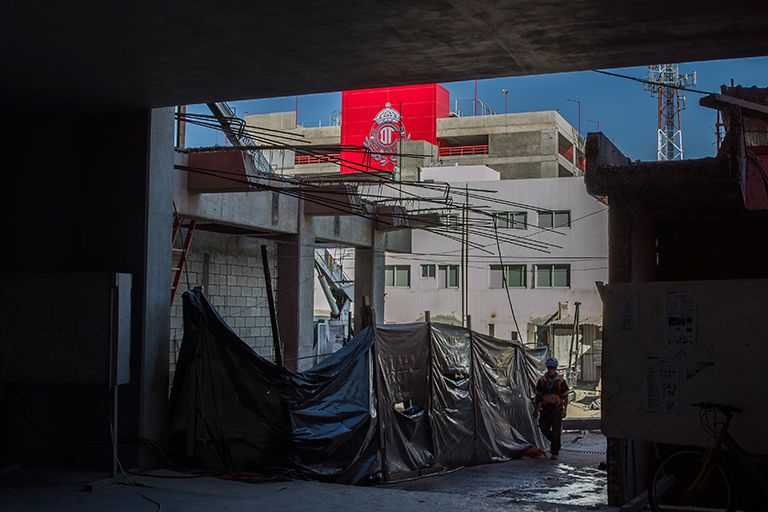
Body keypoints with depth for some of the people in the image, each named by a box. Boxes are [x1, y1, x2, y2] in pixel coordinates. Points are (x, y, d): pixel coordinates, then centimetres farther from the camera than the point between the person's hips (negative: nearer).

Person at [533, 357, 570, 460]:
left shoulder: (561, 381, -3)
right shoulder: (542, 380, 6)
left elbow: (565, 396, 1)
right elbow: (538, 396, 13)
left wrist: (564, 410, -7)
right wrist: (535, 409, 9)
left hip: (557, 409, -3)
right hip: (545, 409, 3)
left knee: (556, 431, -3)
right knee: (544, 428, 1)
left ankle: (555, 453, 5)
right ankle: (554, 442, 29)